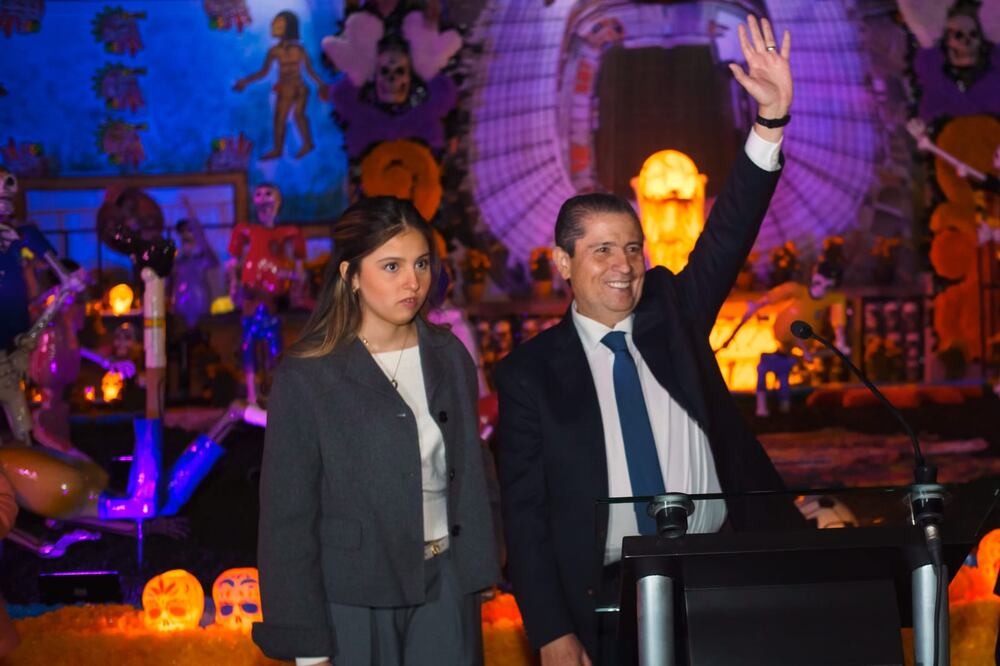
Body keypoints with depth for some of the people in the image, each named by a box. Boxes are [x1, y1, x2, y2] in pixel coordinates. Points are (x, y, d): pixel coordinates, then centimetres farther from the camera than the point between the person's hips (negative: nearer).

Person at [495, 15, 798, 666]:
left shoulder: (669, 313, 7)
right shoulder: (531, 372, -1)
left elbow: (728, 235, -5)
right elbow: (523, 509, -2)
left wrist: (771, 120, -18)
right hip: (613, 599, -2)